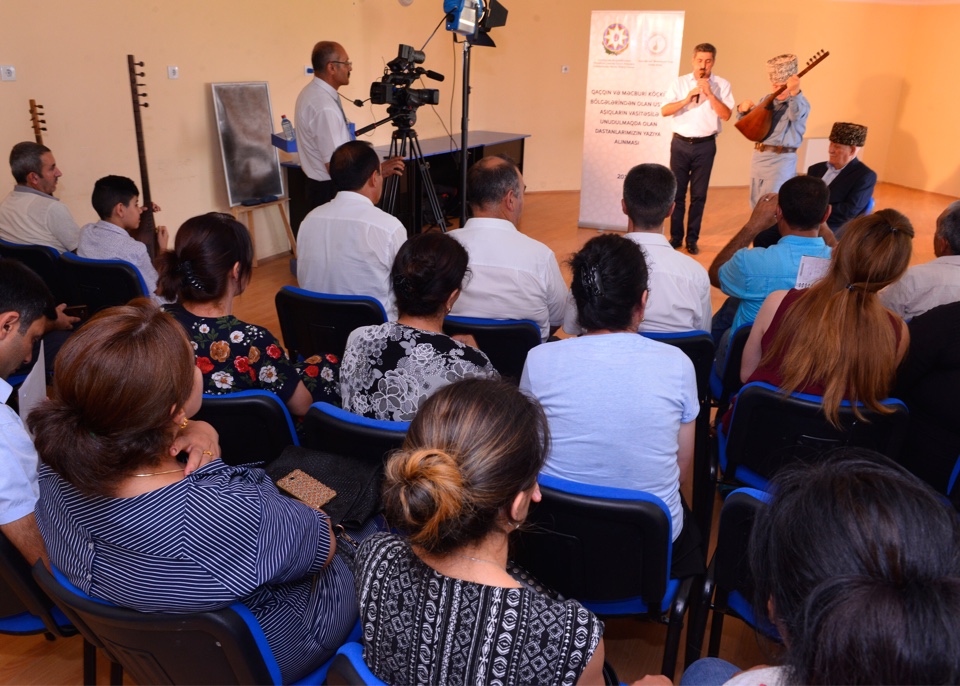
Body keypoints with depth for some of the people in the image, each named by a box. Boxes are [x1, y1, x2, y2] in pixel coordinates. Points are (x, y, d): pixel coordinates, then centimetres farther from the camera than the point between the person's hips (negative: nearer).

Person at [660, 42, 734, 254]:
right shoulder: (680, 82, 4)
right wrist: (687, 99, -18)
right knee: (677, 191, 5)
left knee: (699, 194, 4)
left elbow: (726, 115, -9)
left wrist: (709, 94, -16)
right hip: (680, 143, 1)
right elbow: (664, 111, -5)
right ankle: (675, 236, 17)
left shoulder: (722, 85, 1)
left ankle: (692, 239, 14)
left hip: (705, 145, -1)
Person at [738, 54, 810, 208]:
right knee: (756, 205, 14)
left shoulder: (801, 103, -7)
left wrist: (795, 92, -48)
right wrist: (742, 110, -4)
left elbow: (796, 115, -30)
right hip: (758, 157, 7)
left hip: (781, 159, -7)